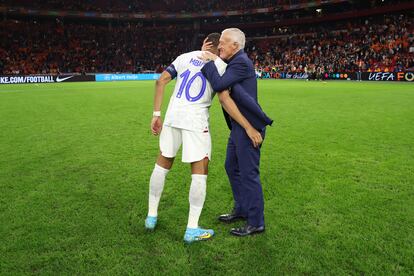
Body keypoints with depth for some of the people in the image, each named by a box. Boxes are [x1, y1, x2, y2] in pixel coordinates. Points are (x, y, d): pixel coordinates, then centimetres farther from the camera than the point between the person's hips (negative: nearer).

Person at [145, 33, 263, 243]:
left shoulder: (185, 57, 12)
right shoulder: (220, 66, -1)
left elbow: (161, 81, 5)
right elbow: (224, 99, -12)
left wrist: (156, 114, 8)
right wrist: (248, 128, -10)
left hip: (173, 116, 5)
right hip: (195, 121, -4)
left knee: (162, 164, 17)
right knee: (199, 172, 4)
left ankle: (151, 216, 29)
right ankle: (192, 229, 8)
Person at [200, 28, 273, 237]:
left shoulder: (241, 62, -16)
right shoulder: (235, 61, 14)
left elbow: (219, 84, -25)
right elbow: (220, 82, 19)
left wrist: (209, 62, -12)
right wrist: (212, 60, 9)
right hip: (238, 126, 10)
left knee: (248, 173, -3)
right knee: (232, 167, 19)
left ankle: (256, 223, 11)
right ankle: (241, 209, 35)